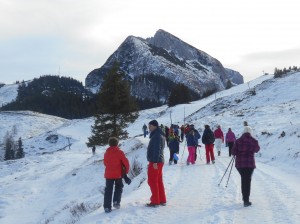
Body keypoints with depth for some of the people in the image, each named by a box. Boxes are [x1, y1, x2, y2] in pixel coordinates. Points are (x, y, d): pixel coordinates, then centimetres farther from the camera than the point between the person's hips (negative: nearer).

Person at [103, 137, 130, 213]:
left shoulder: (106, 153, 3)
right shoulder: (119, 152, -9)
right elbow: (126, 162, -11)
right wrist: (126, 171, 4)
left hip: (108, 174, 3)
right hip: (118, 174, -2)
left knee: (108, 190, 5)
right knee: (118, 187, 17)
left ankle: (107, 207, 0)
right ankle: (116, 202, 0)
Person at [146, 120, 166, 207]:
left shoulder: (156, 136, -17)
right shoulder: (160, 135, 15)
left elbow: (157, 149, -24)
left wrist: (155, 162, -25)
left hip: (155, 162, -10)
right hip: (160, 161, 10)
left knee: (152, 181, -4)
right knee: (159, 181, 14)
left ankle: (155, 201, -1)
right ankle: (162, 200, 18)